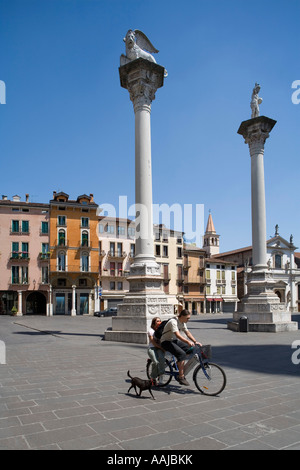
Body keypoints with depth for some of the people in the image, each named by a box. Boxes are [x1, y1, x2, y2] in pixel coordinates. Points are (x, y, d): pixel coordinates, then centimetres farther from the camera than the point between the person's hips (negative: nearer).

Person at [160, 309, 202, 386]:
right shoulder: (173, 322, -24)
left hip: (174, 340, 9)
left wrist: (195, 342, -7)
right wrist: (188, 341, -46)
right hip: (166, 342, -9)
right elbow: (177, 335, -35)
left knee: (190, 348, -6)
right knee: (182, 354, -27)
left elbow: (188, 333, 6)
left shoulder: (183, 323, 4)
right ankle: (181, 377, -21)